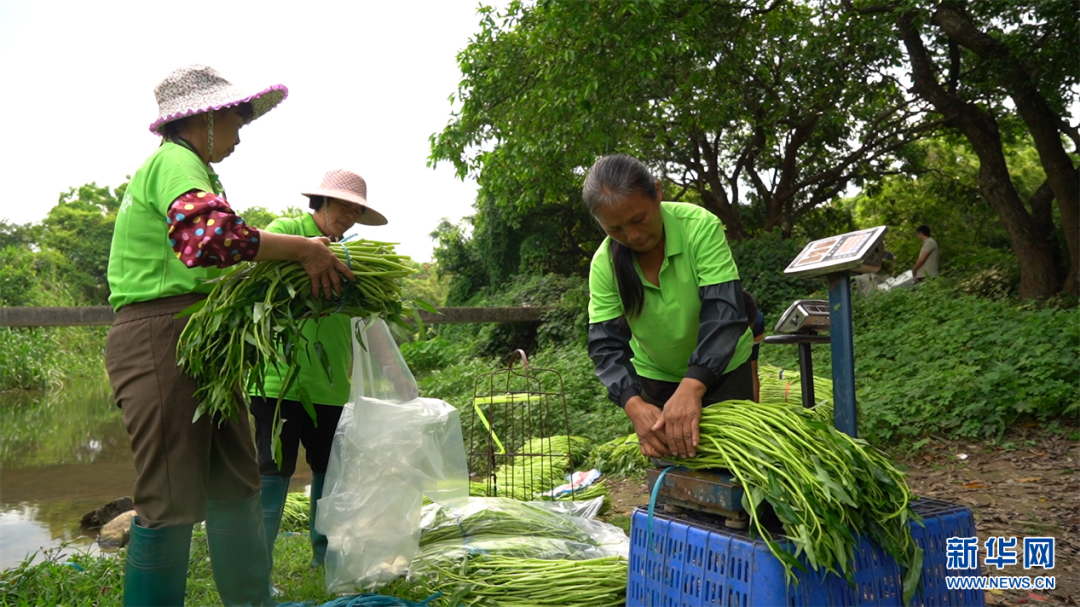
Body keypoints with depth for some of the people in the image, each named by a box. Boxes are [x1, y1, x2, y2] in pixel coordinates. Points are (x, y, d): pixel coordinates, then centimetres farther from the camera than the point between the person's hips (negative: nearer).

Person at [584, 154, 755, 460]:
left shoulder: (700, 227, -27)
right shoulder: (604, 264, -19)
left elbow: (723, 312, -33)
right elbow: (606, 345, -21)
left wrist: (691, 388, -47)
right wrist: (634, 405, -39)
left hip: (723, 368, -2)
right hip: (656, 376, 2)